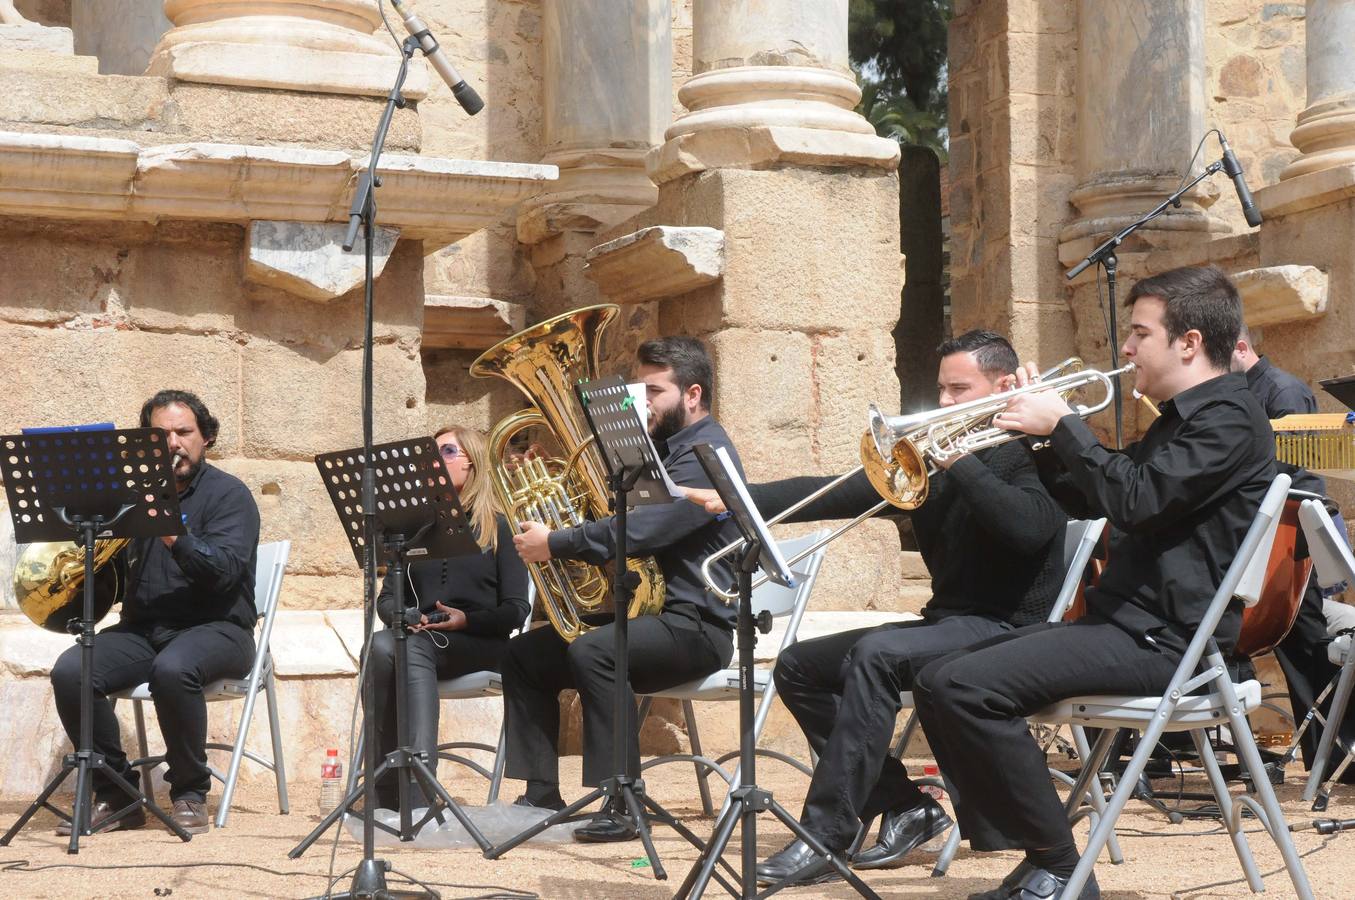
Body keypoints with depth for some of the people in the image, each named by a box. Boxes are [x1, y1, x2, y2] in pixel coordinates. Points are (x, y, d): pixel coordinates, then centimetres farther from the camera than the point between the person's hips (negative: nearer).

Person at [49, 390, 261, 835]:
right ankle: (116, 796, -9)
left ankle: (190, 795, -18)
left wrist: (173, 535, -30)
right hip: (143, 628, 5)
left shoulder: (228, 494, -1)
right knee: (69, 673, -23)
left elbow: (225, 570, -17)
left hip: (215, 628, -5)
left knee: (172, 670, -39)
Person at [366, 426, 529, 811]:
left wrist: (467, 620, -17)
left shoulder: (499, 526, 9)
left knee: (414, 648, -36)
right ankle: (388, 792, -38)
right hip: (417, 634, 3)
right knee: (381, 645, -34)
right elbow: (387, 595, 15)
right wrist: (400, 615, -8)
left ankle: (417, 791, -45)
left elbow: (516, 610, 1)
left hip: (478, 643, -3)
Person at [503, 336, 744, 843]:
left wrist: (554, 545, -21)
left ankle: (621, 805, -31)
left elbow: (638, 531, -26)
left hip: (694, 625, -10)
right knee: (524, 655, 3)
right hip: (639, 609, 10)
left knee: (592, 652, -35)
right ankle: (541, 794, 2)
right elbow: (616, 517, 21)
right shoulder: (659, 448, 19)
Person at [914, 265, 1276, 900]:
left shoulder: (1228, 417, -10)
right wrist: (1039, 433, 12)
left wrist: (1062, 425, -14)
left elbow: (1135, 500, -23)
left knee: (964, 687, -24)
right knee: (938, 684, 4)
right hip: (1123, 620, 11)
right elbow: (1089, 500, 26)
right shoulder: (1180, 418, 23)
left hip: (1164, 639, -11)